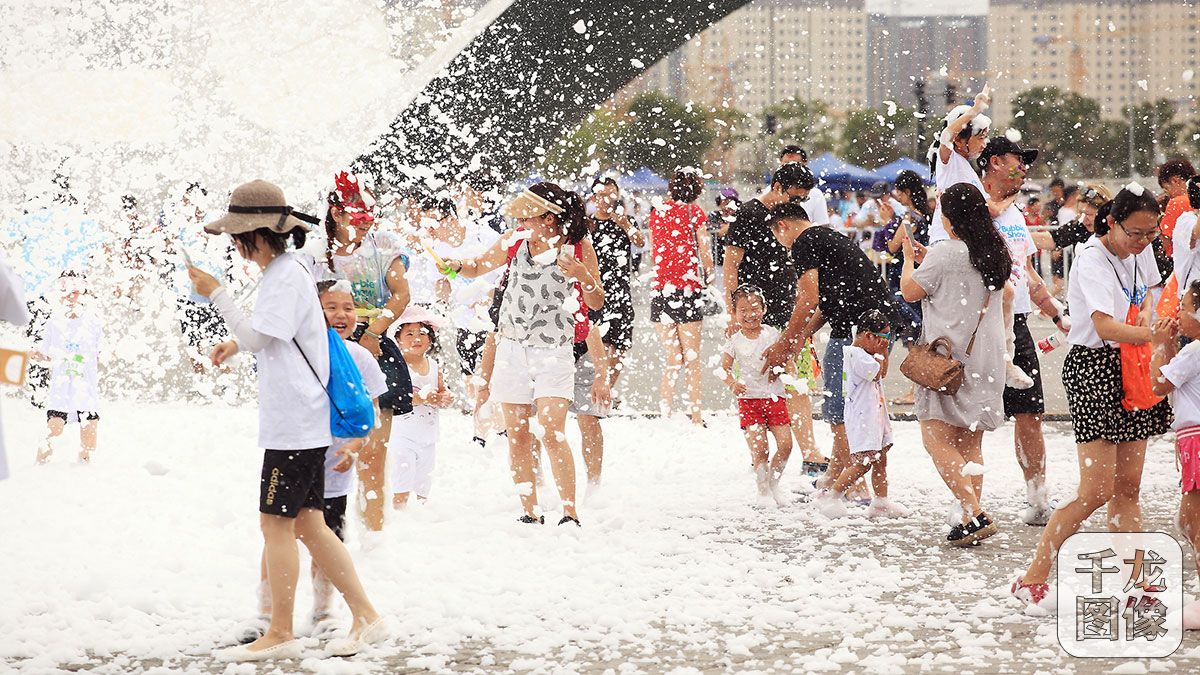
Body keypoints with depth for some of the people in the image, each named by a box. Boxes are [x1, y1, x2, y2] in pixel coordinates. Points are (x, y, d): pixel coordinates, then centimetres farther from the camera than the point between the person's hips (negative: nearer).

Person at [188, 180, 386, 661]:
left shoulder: (287, 276, -14)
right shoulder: (285, 272, 17)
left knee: (276, 523, -5)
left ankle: (280, 634, 0)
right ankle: (366, 617, 11)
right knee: (309, 525, 10)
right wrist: (238, 343, 19)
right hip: (303, 422, 10)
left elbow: (258, 337, -18)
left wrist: (217, 295, -13)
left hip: (295, 423, -10)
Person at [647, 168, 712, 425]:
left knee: (672, 361, 10)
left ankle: (664, 416, 5)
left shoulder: (658, 211, 10)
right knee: (692, 360, 2)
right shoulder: (694, 212, -3)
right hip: (687, 288, -4)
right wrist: (708, 274, 17)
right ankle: (695, 419, 1)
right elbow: (704, 253, -1)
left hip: (660, 289, 4)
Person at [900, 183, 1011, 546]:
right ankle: (972, 516, 9)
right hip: (987, 357, 8)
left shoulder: (945, 253, -13)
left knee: (936, 437, -5)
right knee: (971, 443, 13)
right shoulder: (997, 253, 10)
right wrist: (927, 261, 26)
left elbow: (910, 291, -5)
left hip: (949, 351, -8)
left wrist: (909, 258, 12)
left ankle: (975, 514, -16)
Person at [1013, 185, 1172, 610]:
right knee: (1096, 492, -10)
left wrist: (1147, 314, 8)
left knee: (1128, 489, 8)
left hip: (1132, 369, 8)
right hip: (1094, 370, -8)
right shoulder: (1092, 260, -17)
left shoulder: (1141, 250, 7)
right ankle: (1032, 579, -1)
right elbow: (1104, 325, -30)